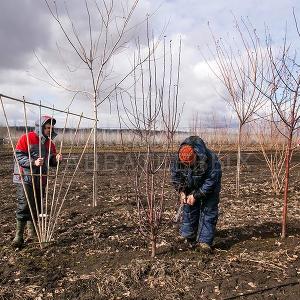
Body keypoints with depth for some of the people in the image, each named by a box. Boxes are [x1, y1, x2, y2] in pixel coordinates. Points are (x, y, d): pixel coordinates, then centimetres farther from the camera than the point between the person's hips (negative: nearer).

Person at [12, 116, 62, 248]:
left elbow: (50, 162, 16)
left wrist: (56, 159, -7)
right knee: (24, 206, -10)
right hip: (25, 178, -6)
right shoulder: (26, 138, -8)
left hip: (40, 180, 6)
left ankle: (32, 233, 25)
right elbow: (18, 156, -12)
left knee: (36, 207, 11)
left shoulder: (50, 143, 11)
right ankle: (19, 236, 0)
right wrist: (33, 162, -27)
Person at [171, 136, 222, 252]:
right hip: (191, 185, 4)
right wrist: (181, 191, -18)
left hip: (211, 180, -3)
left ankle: (205, 241, -2)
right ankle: (189, 236, 21)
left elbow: (210, 181, -29)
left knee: (208, 210, -7)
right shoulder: (177, 160, -27)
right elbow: (175, 176, -7)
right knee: (189, 208, 3)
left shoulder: (207, 160, -39)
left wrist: (196, 195, -27)